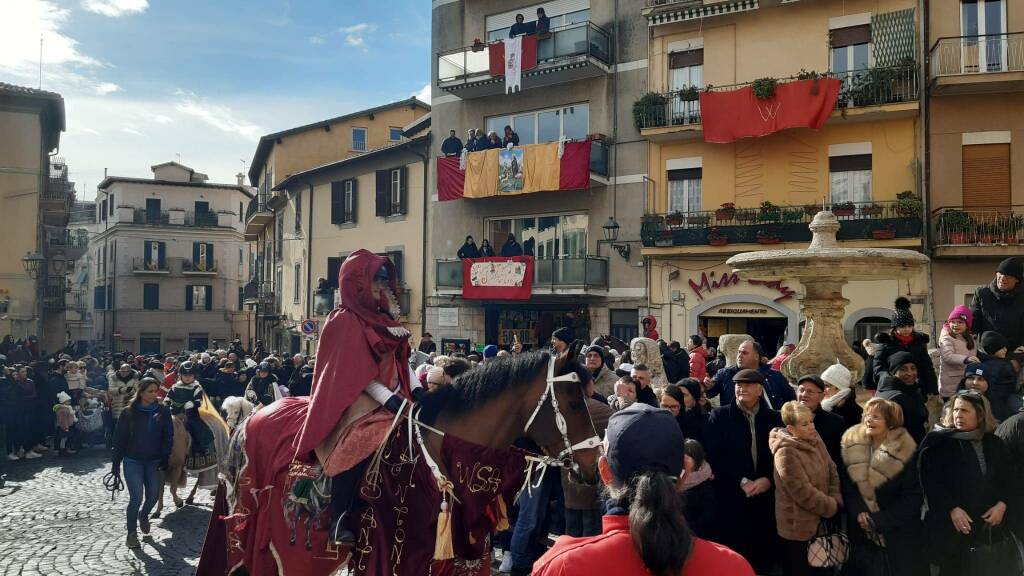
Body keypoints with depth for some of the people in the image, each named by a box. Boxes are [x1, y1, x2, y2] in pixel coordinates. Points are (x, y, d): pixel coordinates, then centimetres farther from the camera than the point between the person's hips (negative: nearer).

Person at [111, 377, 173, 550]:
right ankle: (131, 534, 6)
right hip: (132, 461, -2)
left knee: (153, 496, 5)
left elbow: (168, 437, -1)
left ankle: (143, 515, 39)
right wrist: (116, 463, -3)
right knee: (136, 497, -12)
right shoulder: (129, 412, -4)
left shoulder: (163, 411, -1)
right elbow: (119, 438, -1)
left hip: (153, 462, 2)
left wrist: (164, 459, -11)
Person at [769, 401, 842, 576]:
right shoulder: (786, 452, -24)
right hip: (800, 526, -8)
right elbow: (803, 492, -23)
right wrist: (832, 507, -12)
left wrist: (836, 501, -7)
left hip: (822, 521, 8)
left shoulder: (814, 440, 1)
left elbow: (832, 471, 7)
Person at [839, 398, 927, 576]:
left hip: (898, 532, -3)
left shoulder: (904, 450, -12)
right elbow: (846, 483, 1)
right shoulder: (852, 443, -2)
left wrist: (880, 521, -15)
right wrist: (858, 513, -13)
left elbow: (913, 496, -11)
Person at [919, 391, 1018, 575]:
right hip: (952, 525, -4)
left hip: (992, 524, 4)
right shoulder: (938, 442, -4)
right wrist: (951, 509, -18)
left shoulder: (995, 444, 11)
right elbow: (930, 481, -10)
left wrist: (1002, 504, -4)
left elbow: (1010, 478, 12)